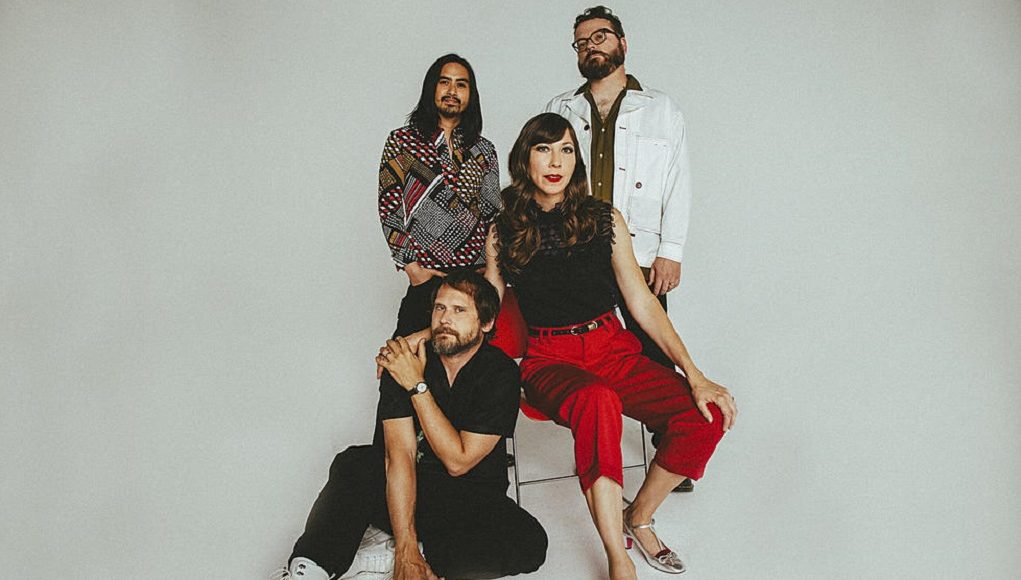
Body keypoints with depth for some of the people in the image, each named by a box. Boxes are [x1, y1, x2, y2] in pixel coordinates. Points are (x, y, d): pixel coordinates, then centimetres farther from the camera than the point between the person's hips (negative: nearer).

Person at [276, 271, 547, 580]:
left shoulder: (501, 373, -15)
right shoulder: (403, 363, -10)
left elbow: (458, 461, -19)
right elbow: (400, 455, -20)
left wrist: (418, 386, -23)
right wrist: (406, 548, -29)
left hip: (474, 502, 0)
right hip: (413, 490, 1)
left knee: (529, 543, -31)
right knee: (355, 462, -29)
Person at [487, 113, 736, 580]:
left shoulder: (605, 219, 5)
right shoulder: (503, 234, 4)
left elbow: (642, 302, 3)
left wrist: (694, 375, -5)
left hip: (613, 347, 3)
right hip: (549, 358, -2)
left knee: (706, 416, -21)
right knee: (598, 402, -39)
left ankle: (638, 518, 4)